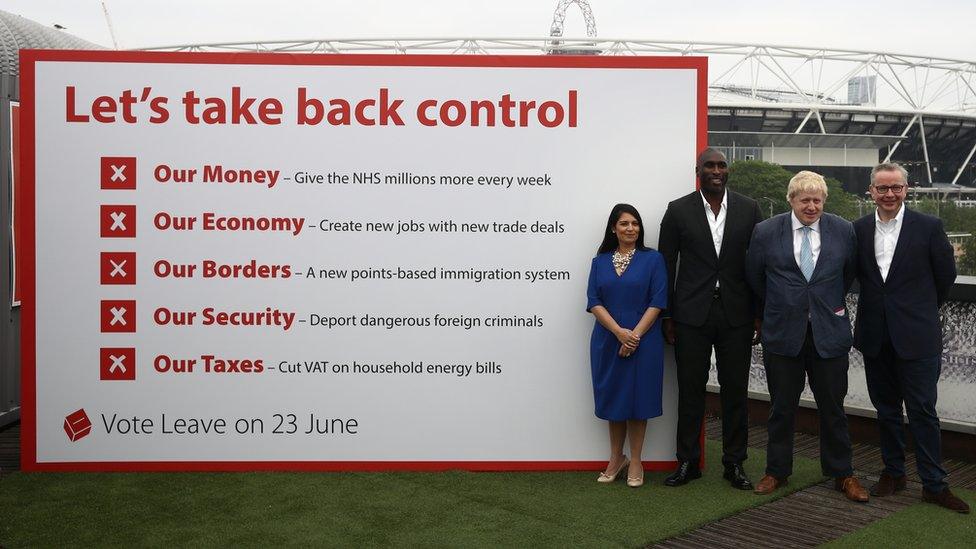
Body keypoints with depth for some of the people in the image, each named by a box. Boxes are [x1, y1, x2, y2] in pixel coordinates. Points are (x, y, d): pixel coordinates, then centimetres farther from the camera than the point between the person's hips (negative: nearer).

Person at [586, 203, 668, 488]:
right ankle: (616, 459, 23)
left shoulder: (653, 259, 0)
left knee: (638, 399, 3)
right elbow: (594, 302, -1)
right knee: (613, 399, 10)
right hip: (608, 341, 2)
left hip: (643, 341, -2)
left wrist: (635, 335, -14)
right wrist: (620, 332, -14)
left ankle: (635, 462, 15)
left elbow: (657, 302, -6)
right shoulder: (600, 261, 7)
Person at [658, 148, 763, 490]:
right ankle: (687, 462, 18)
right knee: (690, 391, 6)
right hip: (692, 315, -1)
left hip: (736, 315, 1)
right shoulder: (678, 211, 0)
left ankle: (734, 463, 19)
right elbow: (666, 265, 1)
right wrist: (666, 316, -1)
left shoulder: (748, 209, 3)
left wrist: (760, 315, 2)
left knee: (736, 391, 8)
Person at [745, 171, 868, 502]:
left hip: (829, 333, 1)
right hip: (782, 333, 0)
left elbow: (850, 272, 14)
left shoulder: (843, 231, -1)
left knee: (833, 407, 9)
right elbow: (754, 276, 9)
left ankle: (842, 474, 23)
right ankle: (777, 471, 24)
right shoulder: (766, 232, -4)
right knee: (782, 408, 10)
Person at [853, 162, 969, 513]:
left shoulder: (928, 227, -5)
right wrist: (878, 304, 10)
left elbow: (946, 274, 4)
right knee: (886, 408, 13)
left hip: (916, 336, -3)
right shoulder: (858, 230, 3)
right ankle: (893, 472, 27)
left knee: (923, 411, 0)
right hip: (876, 336, 3)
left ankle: (934, 484, 10)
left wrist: (923, 310, 11)